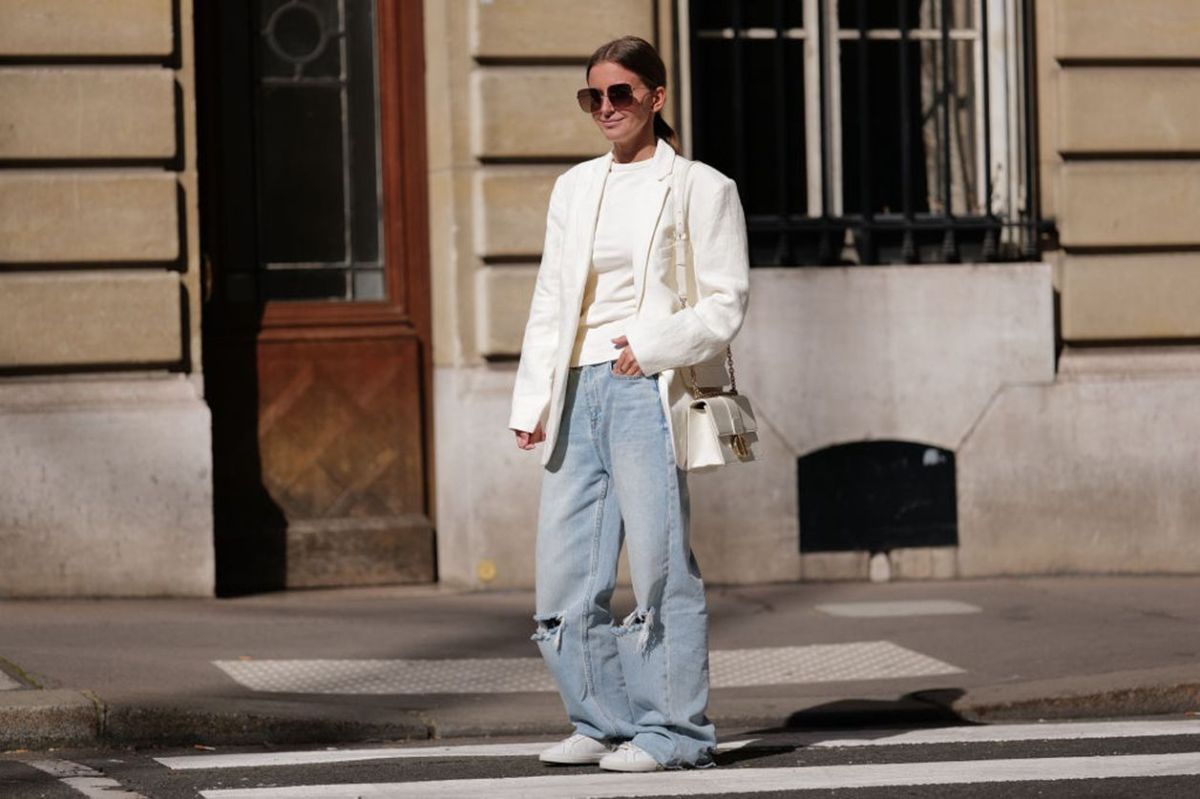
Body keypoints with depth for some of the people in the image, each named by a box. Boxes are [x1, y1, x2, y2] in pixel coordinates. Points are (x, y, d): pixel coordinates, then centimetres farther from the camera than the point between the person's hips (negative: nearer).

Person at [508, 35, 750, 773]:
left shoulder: (700, 188, 2)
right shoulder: (575, 188, 18)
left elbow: (725, 304, -3)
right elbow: (549, 302, 18)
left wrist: (652, 346, -17)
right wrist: (532, 400, 9)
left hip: (646, 392, -6)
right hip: (577, 393, 6)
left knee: (659, 566, -7)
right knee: (565, 579, 4)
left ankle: (672, 731, -1)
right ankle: (605, 724, 15)